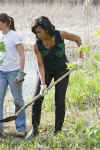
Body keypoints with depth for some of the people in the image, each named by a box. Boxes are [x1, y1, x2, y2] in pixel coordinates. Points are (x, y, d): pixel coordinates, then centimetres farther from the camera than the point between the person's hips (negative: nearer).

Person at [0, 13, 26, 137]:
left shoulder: (14, 36, -9)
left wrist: (21, 73, -17)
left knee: (18, 100, 2)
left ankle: (21, 128, 9)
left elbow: (22, 55, -11)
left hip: (13, 71, -6)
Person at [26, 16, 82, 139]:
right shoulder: (37, 45, -19)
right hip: (46, 70, 1)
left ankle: (58, 131, 4)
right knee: (37, 99, -5)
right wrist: (43, 83, -25)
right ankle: (34, 129, 8)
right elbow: (40, 64, -17)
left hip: (61, 70, -1)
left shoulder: (60, 35, -21)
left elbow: (77, 39, -4)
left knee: (59, 101, -6)